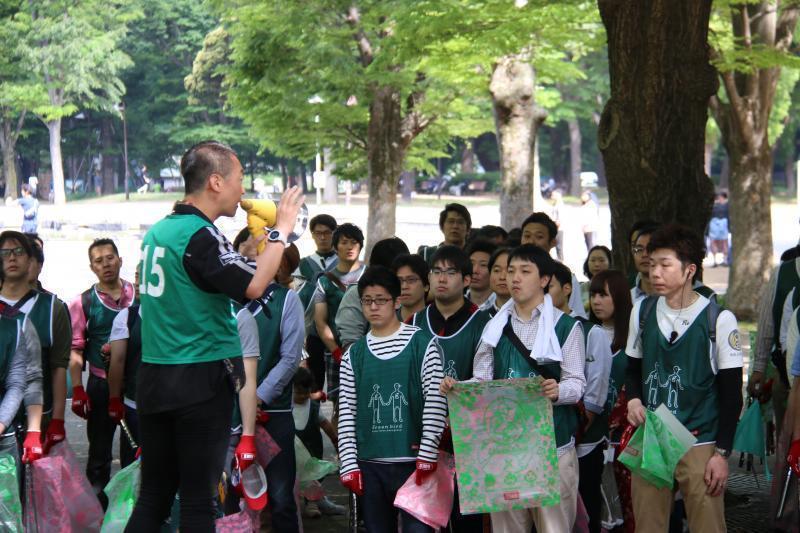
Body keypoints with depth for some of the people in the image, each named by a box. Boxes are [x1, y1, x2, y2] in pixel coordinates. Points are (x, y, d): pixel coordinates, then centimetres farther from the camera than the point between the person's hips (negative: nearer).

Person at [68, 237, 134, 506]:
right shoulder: (82, 303, 0)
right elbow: (75, 350, -3)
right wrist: (77, 390, -9)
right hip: (102, 385, -1)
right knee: (100, 449, 5)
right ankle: (98, 505, 12)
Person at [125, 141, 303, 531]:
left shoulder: (158, 231, 11)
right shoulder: (200, 236, -16)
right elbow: (252, 286, -26)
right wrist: (280, 231, -14)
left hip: (153, 378, 8)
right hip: (200, 381, -8)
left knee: (153, 496, 12)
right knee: (198, 498, 0)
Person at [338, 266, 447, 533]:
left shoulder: (422, 344, 0)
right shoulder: (353, 355, 9)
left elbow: (436, 402, -5)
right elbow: (347, 414, 8)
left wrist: (427, 455, -12)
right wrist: (349, 465, 0)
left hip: (414, 461, -3)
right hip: (370, 465, 3)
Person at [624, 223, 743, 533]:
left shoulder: (719, 319, -6)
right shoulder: (642, 311, 7)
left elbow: (731, 393, -4)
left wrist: (722, 453, -7)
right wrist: (633, 400, -3)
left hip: (700, 444, -4)